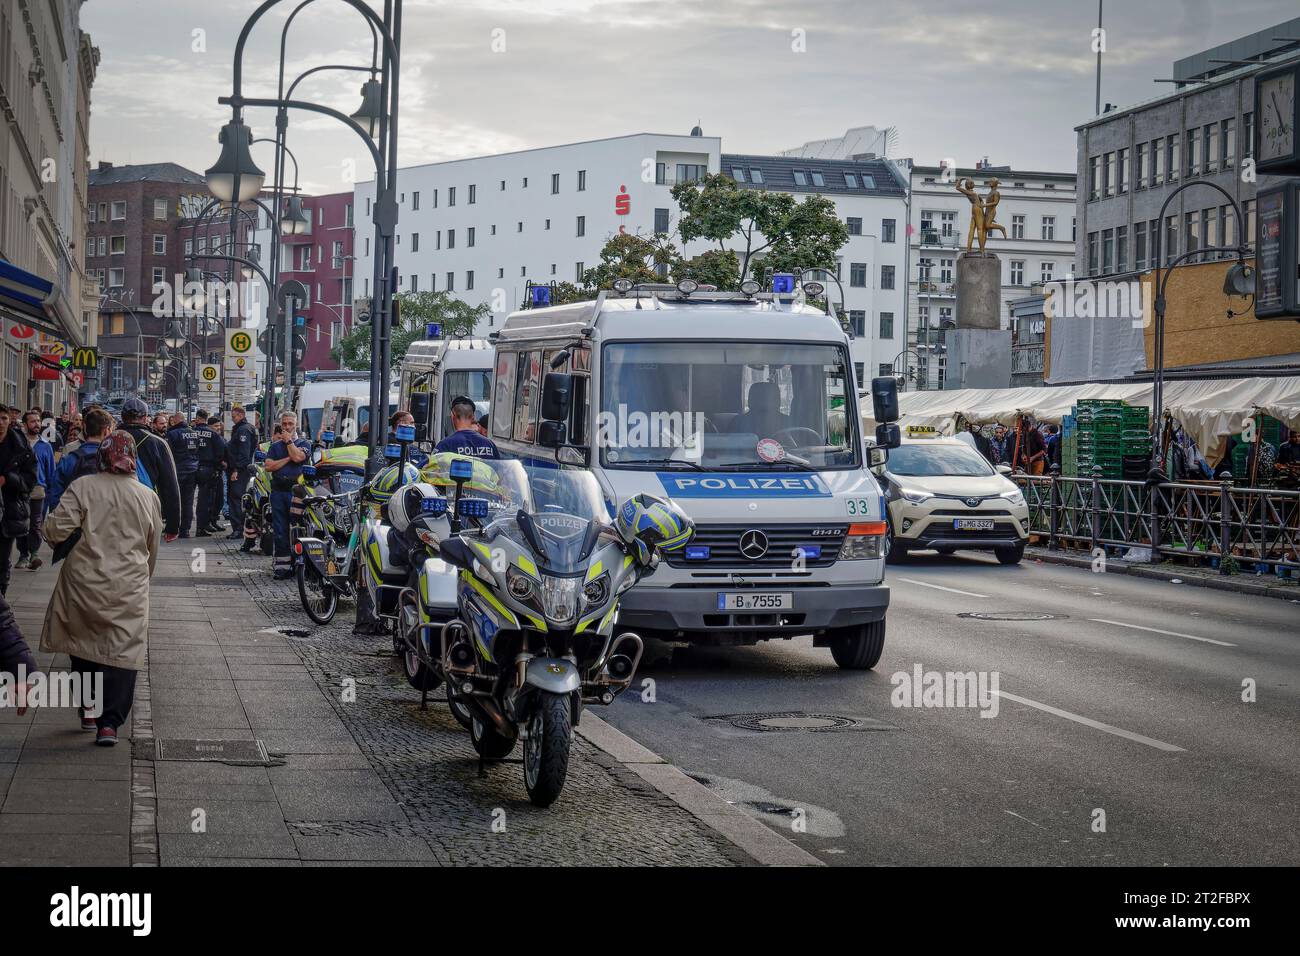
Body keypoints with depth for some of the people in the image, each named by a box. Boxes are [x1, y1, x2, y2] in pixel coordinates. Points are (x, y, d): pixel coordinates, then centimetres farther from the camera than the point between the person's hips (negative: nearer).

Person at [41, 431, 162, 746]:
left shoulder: (83, 487, -6)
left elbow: (56, 530, -13)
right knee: (122, 650, 3)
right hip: (129, 587, 0)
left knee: (84, 641, 19)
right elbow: (152, 548, 13)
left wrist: (55, 541, 10)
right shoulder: (148, 497, 3)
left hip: (84, 581, 0)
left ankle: (88, 709, 26)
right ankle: (109, 722, -5)